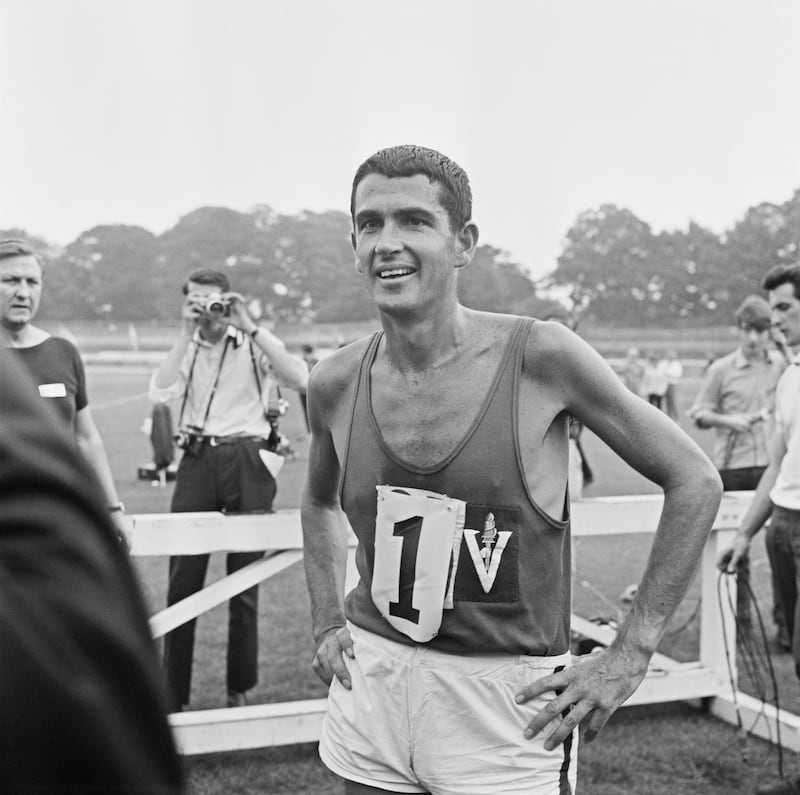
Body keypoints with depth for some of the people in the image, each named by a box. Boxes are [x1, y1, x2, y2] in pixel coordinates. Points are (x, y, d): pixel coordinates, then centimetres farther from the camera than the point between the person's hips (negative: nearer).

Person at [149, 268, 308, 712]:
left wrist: (250, 327, -13)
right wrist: (186, 334, -8)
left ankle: (240, 690, 19)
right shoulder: (185, 347, 12)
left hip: (247, 461, -1)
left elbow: (300, 380, -13)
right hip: (197, 459, 2)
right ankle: (172, 695, 12)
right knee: (183, 579, 0)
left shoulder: (255, 343, 5)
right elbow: (160, 393, -6)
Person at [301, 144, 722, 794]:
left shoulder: (540, 356, -14)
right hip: (371, 679, 4)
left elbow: (695, 481, -6)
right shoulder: (337, 382, -3)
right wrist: (328, 624, 8)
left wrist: (630, 654, -8)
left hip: (505, 695, -3)